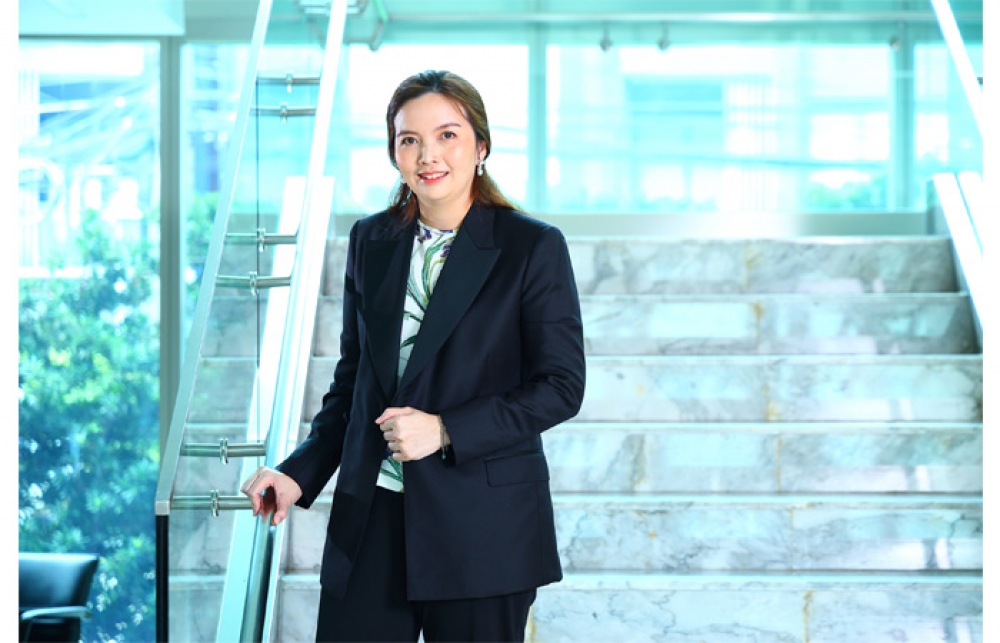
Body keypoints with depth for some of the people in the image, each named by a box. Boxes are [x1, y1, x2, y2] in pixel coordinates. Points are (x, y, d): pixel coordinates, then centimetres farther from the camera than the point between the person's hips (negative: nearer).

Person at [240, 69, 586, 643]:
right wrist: (301, 473, 7)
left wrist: (445, 430, -15)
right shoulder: (370, 241, 10)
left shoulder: (534, 247, -4)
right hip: (371, 516, 4)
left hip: (483, 526, -4)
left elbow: (561, 385, -7)